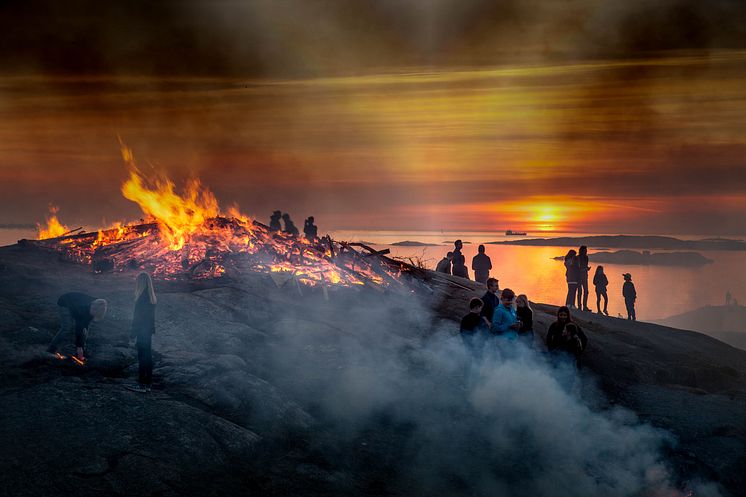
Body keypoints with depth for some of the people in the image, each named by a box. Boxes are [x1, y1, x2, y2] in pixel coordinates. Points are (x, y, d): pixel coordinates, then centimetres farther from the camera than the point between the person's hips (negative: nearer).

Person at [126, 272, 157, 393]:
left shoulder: (142, 298, -19)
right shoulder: (152, 297, 6)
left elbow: (138, 317, -18)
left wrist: (133, 332, -12)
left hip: (142, 331, -9)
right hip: (149, 331, 9)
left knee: (142, 357, -3)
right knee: (148, 356, 12)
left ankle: (141, 385, 2)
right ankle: (148, 384, 19)